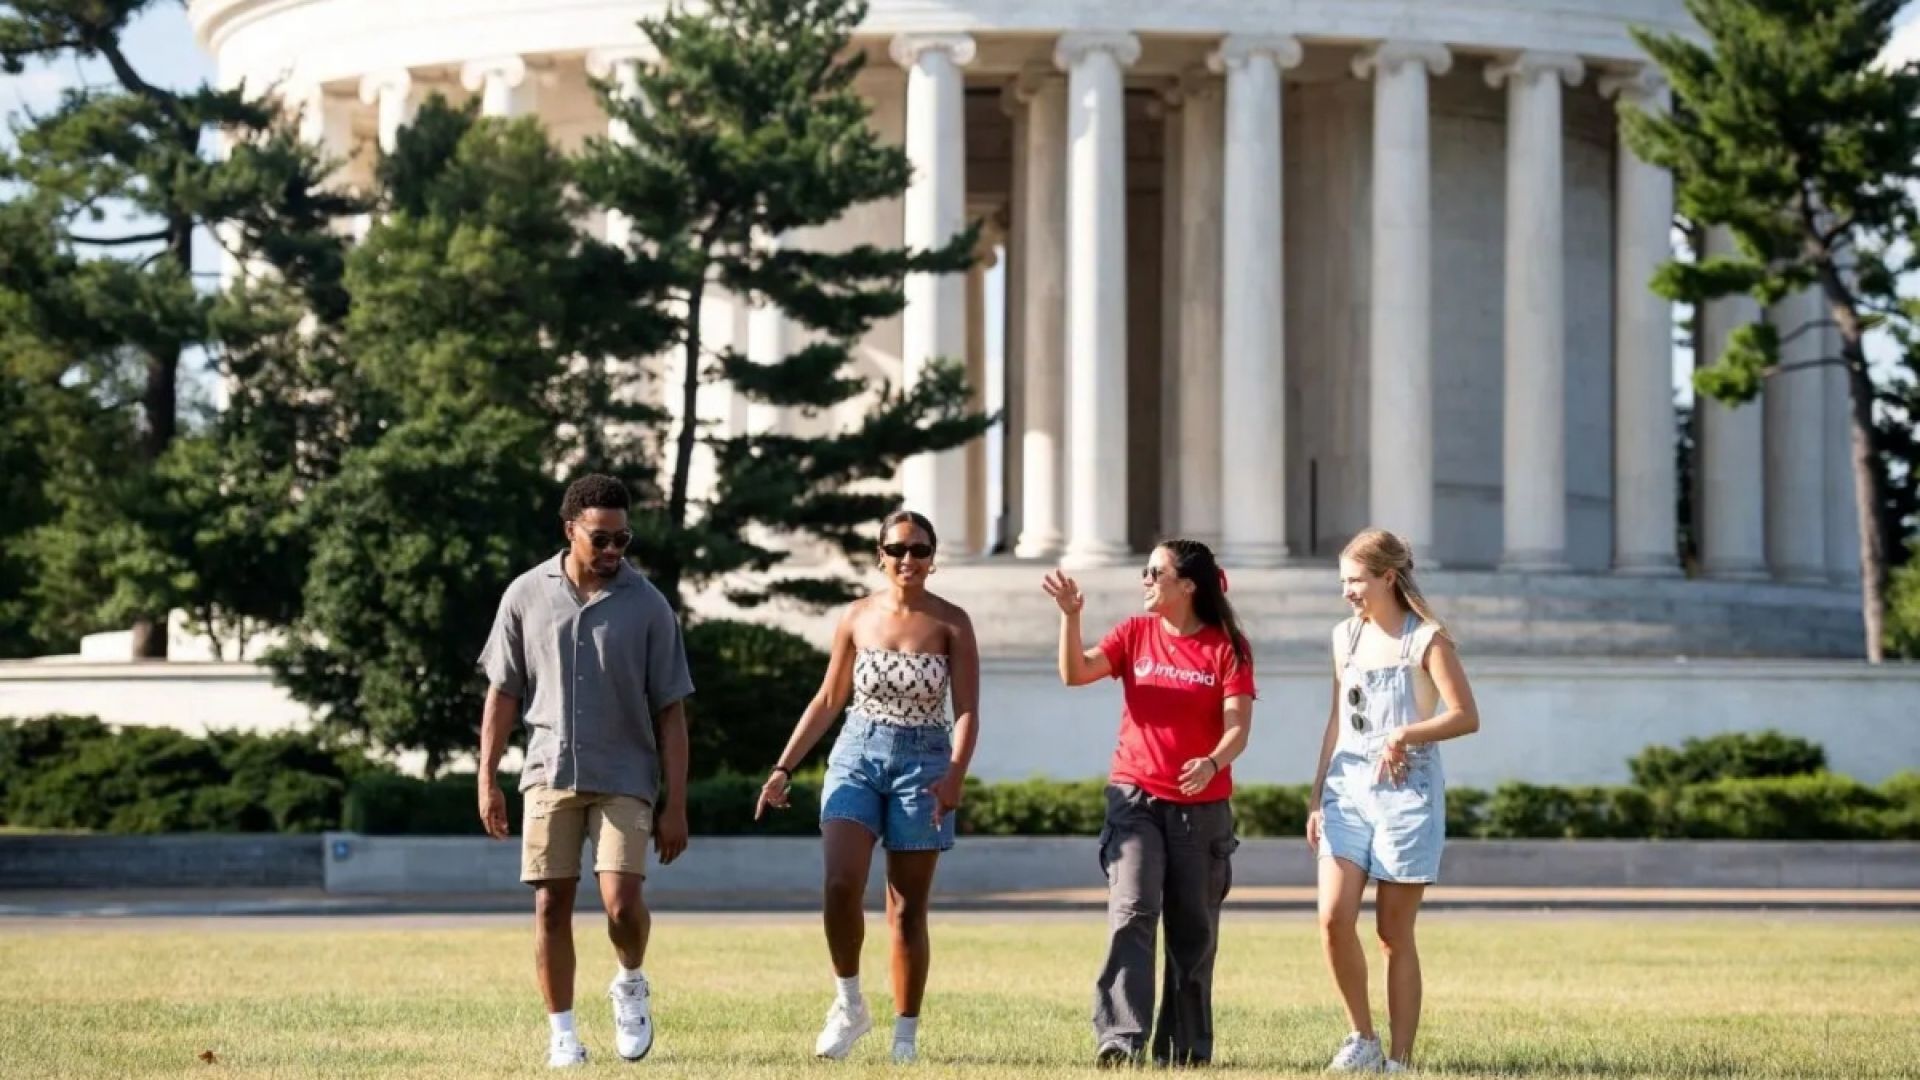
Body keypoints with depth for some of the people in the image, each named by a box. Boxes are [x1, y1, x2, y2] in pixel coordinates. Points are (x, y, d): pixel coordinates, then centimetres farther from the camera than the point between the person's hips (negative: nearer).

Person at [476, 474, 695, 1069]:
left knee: (622, 905, -14)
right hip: (550, 773, 2)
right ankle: (562, 1034, 10)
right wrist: (487, 780, 3)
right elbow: (503, 692, 7)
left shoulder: (647, 606, -3)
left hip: (624, 778, -1)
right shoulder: (526, 595, 1)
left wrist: (676, 804, -3)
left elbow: (670, 712, 0)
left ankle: (630, 984, 17)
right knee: (551, 906, -1)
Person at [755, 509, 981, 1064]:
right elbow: (828, 700, 13)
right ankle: (849, 1006, 1)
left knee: (907, 908, 2)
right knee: (841, 884, -18)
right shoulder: (857, 618, 5)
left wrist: (955, 773, -22)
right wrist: (784, 767, 7)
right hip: (858, 755, 2)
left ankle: (905, 1035, 10)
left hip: (922, 763, -1)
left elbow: (966, 710, -6)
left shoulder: (950, 624, -1)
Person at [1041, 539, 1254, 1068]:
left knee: (1193, 931, 8)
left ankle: (1184, 1049, 19)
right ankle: (1120, 1039, -22)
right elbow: (1076, 672, -6)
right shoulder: (1135, 634, 6)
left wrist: (1213, 763, -30)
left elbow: (1238, 724, -10)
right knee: (1132, 912, -15)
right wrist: (1070, 616, -19)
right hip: (1136, 798, 1)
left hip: (1202, 806, -1)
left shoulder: (1227, 647, -2)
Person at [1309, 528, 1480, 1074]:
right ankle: (1362, 1036, 7)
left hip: (1406, 794, -5)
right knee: (1333, 917, -11)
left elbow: (1466, 716, -11)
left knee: (1394, 933, -1)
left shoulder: (1426, 640, -5)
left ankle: (1399, 1060, 6)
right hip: (1347, 790, 5)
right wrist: (1317, 796, 15)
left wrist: (1405, 734, -24)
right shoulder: (1346, 637, 12)